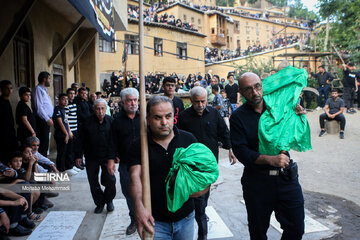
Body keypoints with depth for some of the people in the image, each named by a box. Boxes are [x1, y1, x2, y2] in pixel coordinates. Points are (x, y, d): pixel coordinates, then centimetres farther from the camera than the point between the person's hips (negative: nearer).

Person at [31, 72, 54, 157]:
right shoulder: (38, 89, -10)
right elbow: (38, 107, -19)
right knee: (43, 143, -8)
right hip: (42, 120, -10)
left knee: (45, 143, 13)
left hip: (46, 120, 10)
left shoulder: (44, 90, 21)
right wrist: (47, 119, -21)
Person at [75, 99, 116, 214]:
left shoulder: (111, 121, -3)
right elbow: (81, 140, 3)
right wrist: (78, 155, 2)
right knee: (93, 183, 9)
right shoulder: (88, 122, -2)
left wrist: (116, 154, -1)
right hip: (91, 158, 2)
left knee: (110, 180, -5)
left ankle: (109, 200, 23)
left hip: (107, 157, -1)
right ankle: (99, 203, 29)